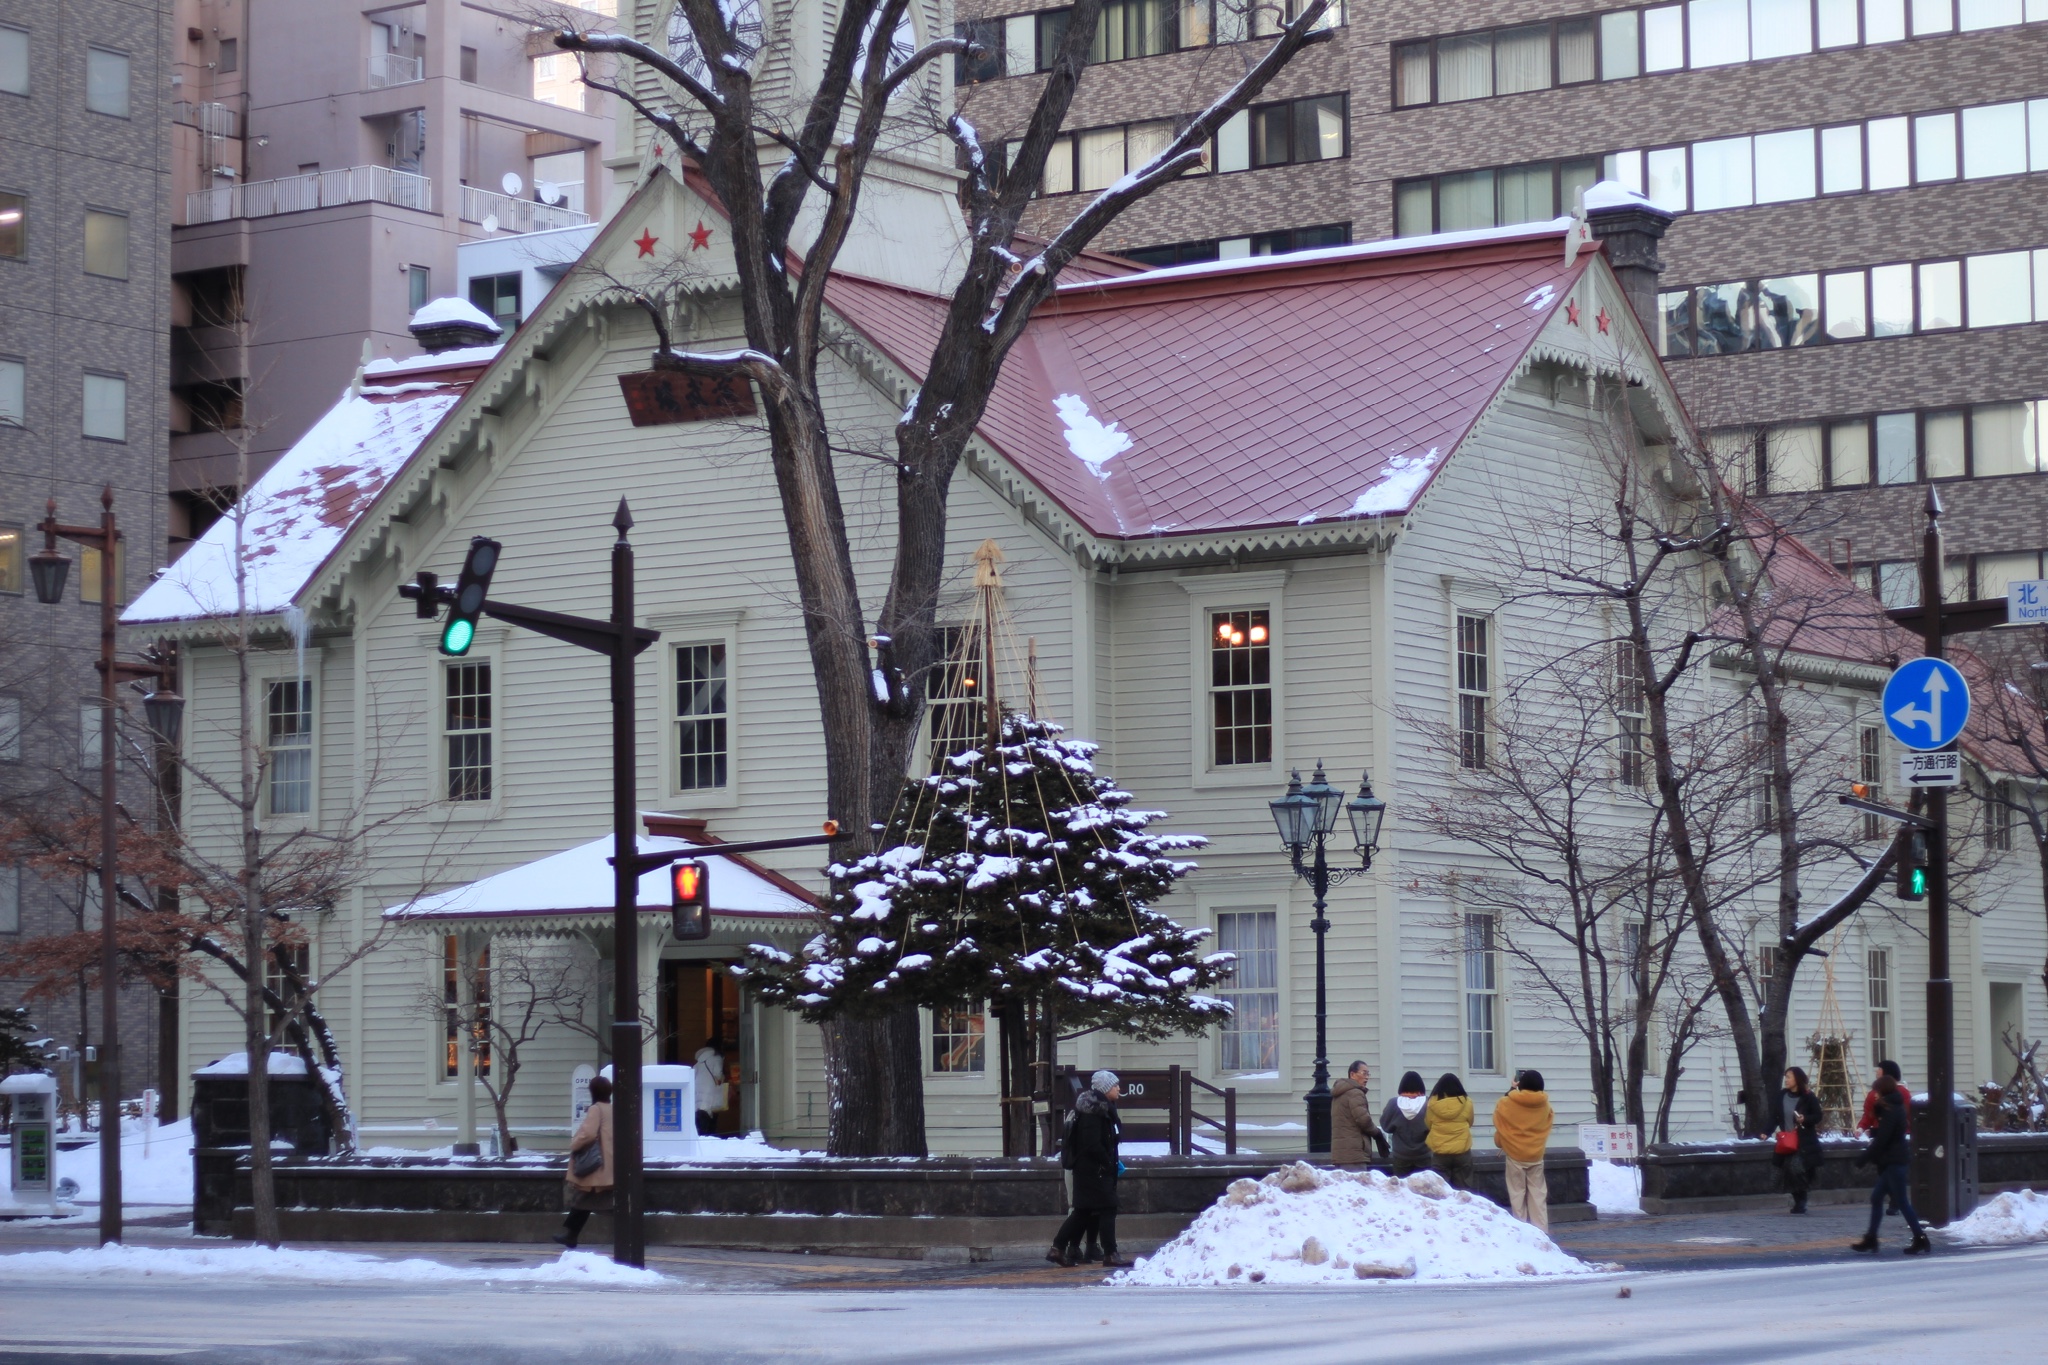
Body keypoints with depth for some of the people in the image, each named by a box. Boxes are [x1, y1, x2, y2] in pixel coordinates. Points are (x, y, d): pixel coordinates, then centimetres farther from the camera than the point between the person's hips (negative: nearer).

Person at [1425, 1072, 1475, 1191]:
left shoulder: (1432, 1103, -6)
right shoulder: (1466, 1102, -5)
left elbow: (1427, 1125, 8)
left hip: (1439, 1154, 0)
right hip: (1462, 1153, 0)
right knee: (1462, 1192, 7)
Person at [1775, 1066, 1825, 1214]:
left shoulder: (1808, 1097, -5)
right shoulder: (1782, 1096, 7)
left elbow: (1818, 1116, -1)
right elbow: (1777, 1117, 11)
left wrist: (1805, 1119, -19)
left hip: (1805, 1142, -4)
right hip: (1787, 1141, 4)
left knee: (1798, 1169, -13)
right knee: (1790, 1170, -1)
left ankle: (1800, 1202, -1)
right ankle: (1799, 1202, 11)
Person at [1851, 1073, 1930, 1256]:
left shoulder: (1891, 1112, -16)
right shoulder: (1895, 1108, 14)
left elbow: (1881, 1140, -20)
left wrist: (1862, 1159, -14)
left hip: (1895, 1163, -10)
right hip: (1892, 1161, 10)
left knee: (1902, 1202, -7)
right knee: (1876, 1198, 12)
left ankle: (1921, 1240, -6)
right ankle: (1871, 1239, 15)